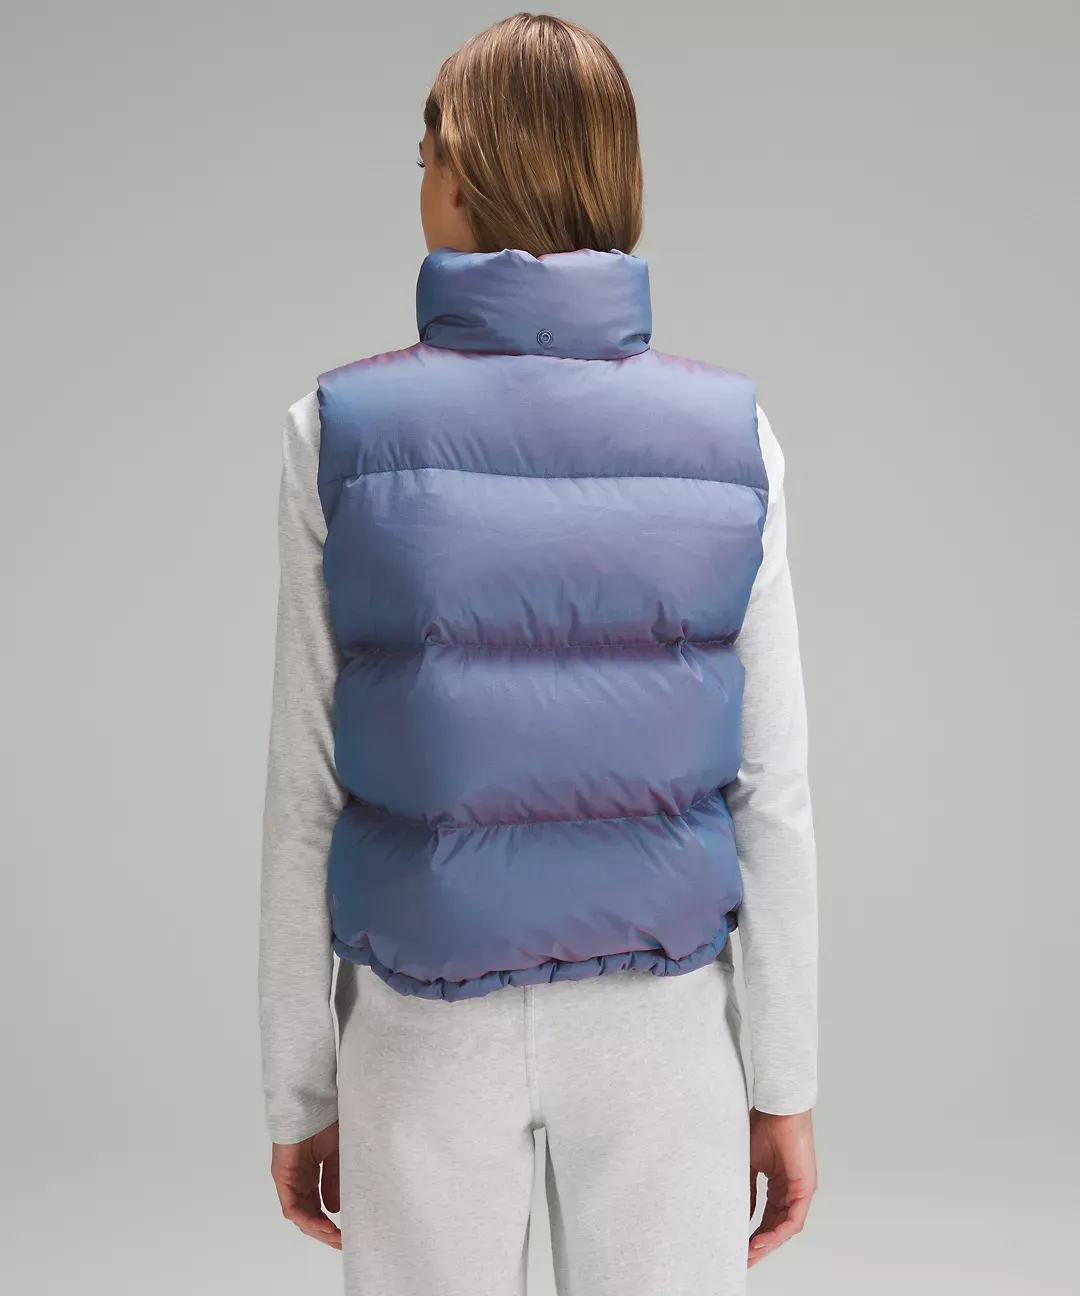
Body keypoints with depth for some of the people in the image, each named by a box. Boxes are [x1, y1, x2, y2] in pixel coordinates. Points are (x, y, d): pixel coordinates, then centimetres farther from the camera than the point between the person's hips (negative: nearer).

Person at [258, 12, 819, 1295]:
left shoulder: (342, 430, -11)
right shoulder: (728, 433, -7)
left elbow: (305, 793, -7)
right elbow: (774, 787, -5)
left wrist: (298, 1089, 3)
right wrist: (786, 1080, 5)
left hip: (432, 1032, -1)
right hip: (658, 1022, 1)